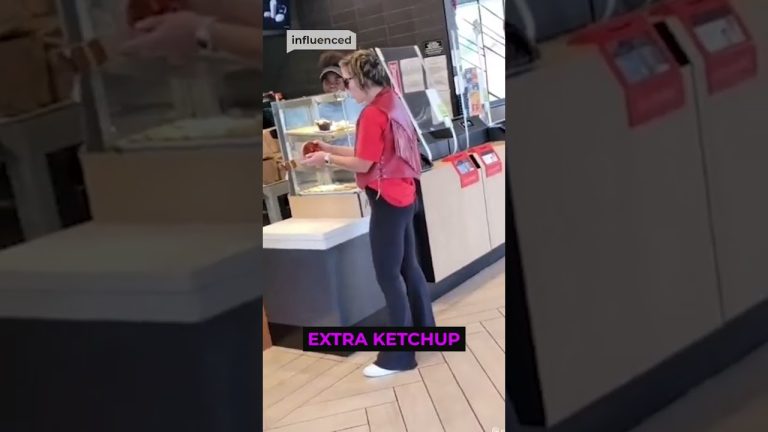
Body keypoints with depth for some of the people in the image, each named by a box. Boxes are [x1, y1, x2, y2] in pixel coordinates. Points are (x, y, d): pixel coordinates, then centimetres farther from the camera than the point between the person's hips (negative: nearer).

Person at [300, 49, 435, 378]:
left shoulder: (373, 114, -19)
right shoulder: (392, 103, 9)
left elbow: (363, 164, -16)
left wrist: (326, 159, -3)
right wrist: (331, 149, 12)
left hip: (387, 201, -10)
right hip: (403, 197, 10)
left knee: (388, 276, -4)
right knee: (408, 267, 18)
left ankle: (399, 356, 2)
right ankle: (425, 331, 29)